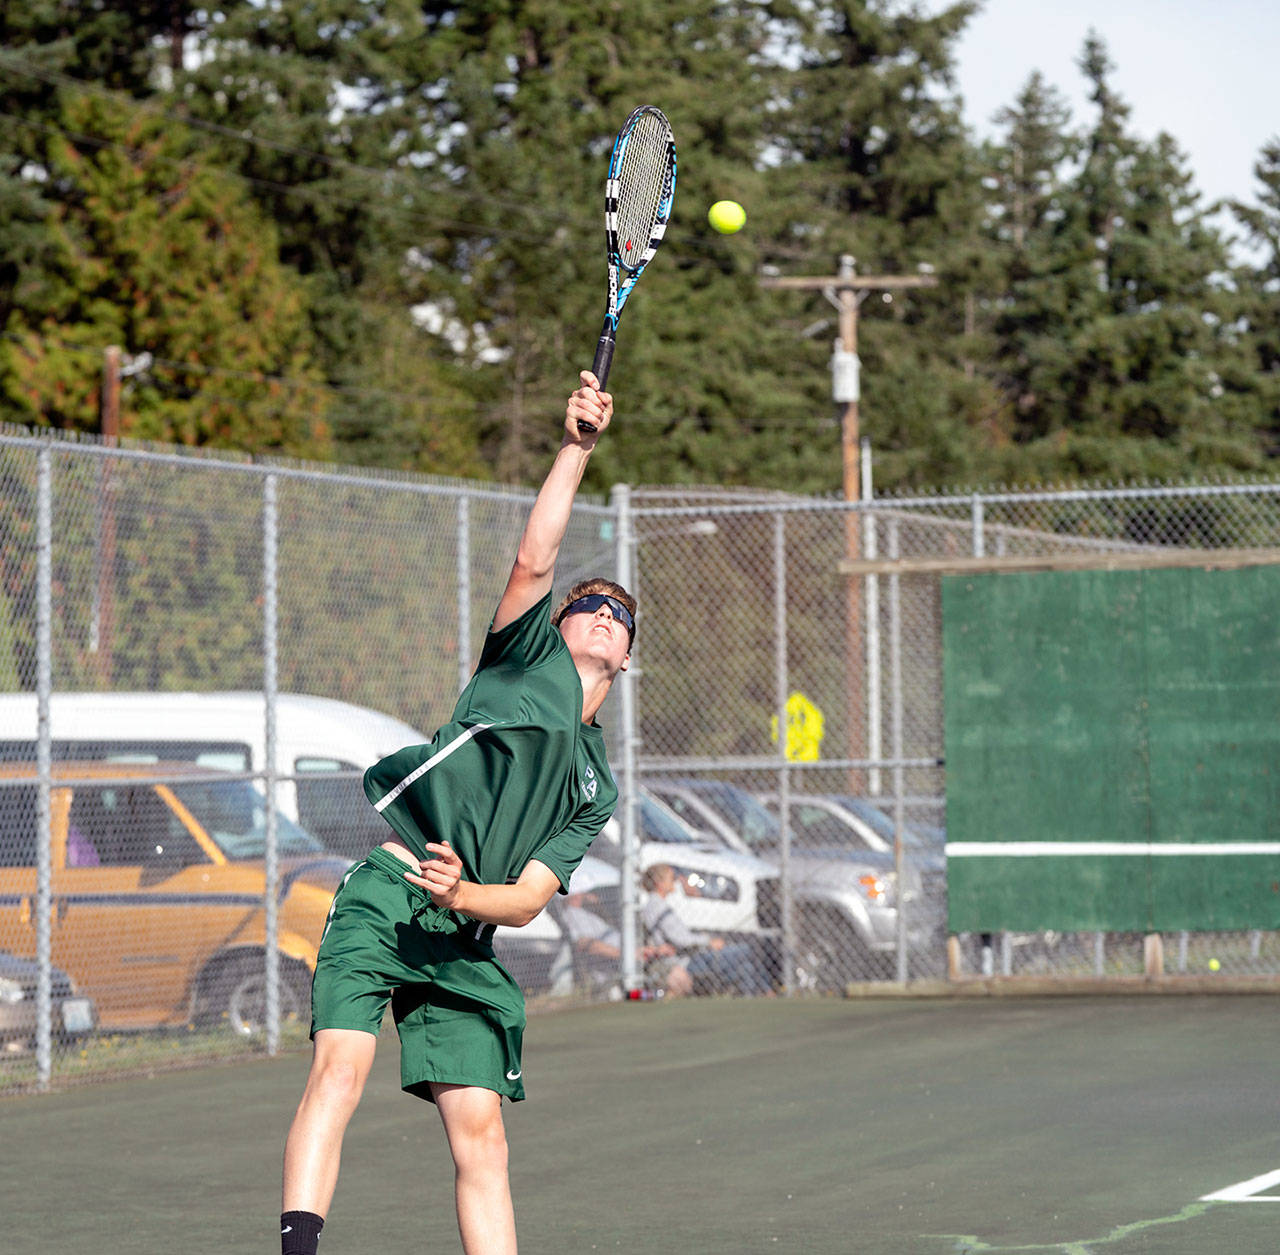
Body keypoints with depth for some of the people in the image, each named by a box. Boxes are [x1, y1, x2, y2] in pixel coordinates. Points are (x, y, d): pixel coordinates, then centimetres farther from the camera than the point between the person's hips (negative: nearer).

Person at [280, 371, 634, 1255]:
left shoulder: (598, 787, 22)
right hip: (386, 894, -4)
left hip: (465, 939, 4)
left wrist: (462, 897, -13)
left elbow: (528, 899, 8)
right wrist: (578, 446, -7)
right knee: (341, 1067, -22)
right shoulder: (530, 652, 17)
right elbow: (535, 560, -2)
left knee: (480, 1129, -3)